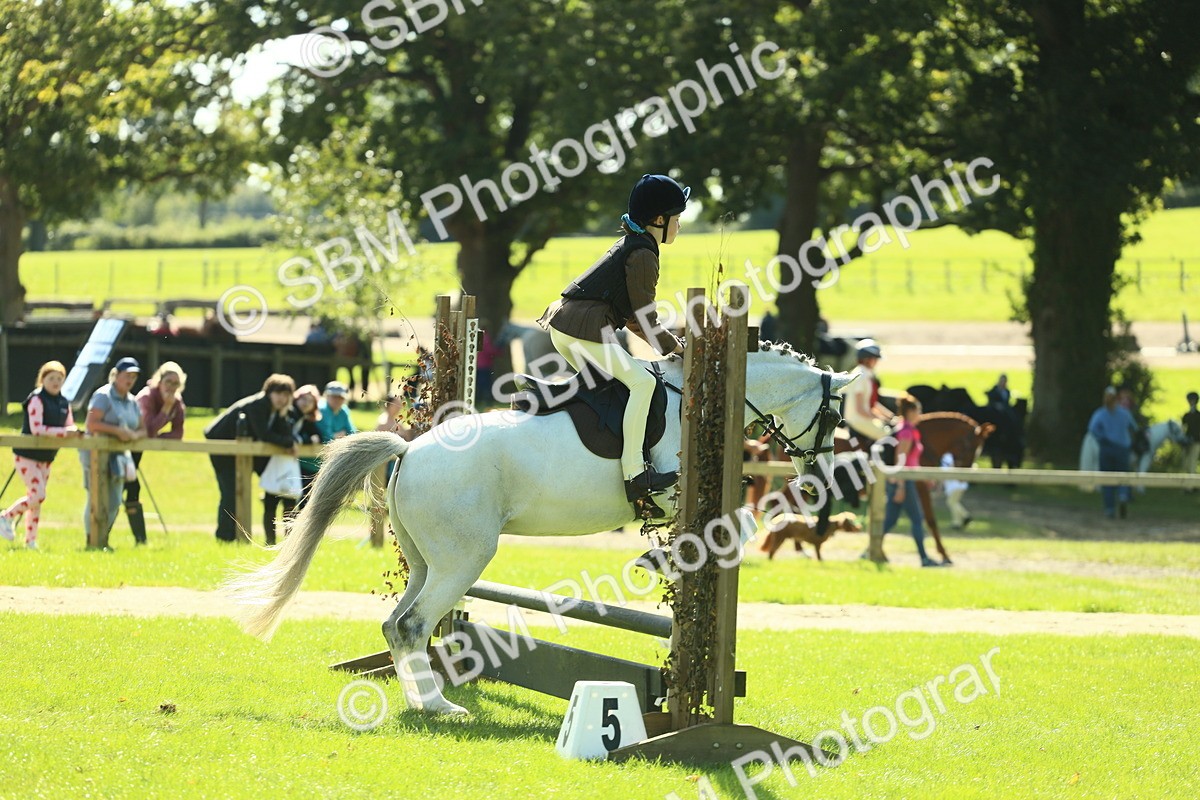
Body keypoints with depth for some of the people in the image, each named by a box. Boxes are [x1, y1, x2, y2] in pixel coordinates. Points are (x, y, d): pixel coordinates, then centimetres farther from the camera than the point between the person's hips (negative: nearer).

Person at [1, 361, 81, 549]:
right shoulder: (37, 399, -15)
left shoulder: (64, 403, 8)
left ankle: (31, 541, 15)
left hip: (46, 458, 8)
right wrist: (64, 432, -29)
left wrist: (75, 433, -19)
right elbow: (36, 429, -25)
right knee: (38, 496, -17)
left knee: (36, 499, 10)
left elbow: (69, 428, 5)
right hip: (27, 455, -8)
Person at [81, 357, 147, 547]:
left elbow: (143, 429, 17)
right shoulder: (103, 396, -8)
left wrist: (134, 435, -7)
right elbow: (92, 424, -19)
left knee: (114, 502, 6)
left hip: (118, 455, 7)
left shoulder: (132, 402, 15)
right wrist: (117, 431, -24)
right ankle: (91, 541, -3)